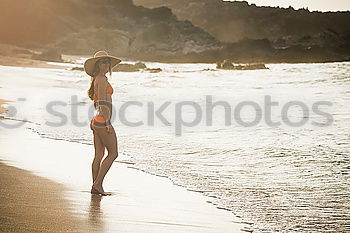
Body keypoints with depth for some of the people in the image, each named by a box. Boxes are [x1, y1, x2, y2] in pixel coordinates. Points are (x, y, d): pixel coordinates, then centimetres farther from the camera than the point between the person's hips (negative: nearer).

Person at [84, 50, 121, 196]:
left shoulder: (97, 79, 18)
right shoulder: (102, 79, -12)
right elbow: (102, 102, -19)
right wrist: (107, 122, -21)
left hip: (97, 122, 9)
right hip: (102, 121, -9)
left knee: (99, 154, 9)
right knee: (113, 153, -3)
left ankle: (95, 186, 11)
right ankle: (98, 183, -5)